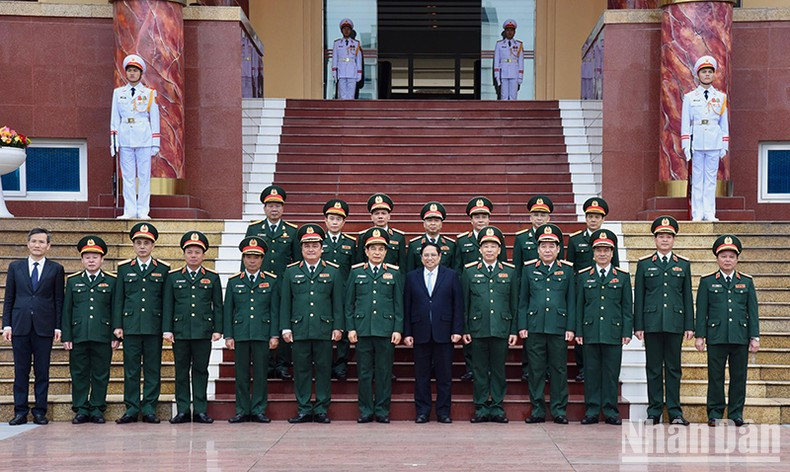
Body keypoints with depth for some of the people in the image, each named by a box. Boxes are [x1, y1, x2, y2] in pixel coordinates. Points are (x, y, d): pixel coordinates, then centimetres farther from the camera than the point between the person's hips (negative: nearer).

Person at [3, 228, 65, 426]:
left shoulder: (56, 269, 7)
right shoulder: (15, 267, 10)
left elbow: (59, 300, 5)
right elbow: (9, 298, 9)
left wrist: (58, 326, -2)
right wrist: (6, 324, 1)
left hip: (44, 326, -1)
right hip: (20, 325, 1)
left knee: (42, 371, 2)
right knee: (21, 370, 3)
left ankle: (40, 411, 8)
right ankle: (20, 411, 8)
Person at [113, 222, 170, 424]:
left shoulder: (163, 269, 8)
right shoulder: (124, 268, 10)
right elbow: (118, 299, 8)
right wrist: (117, 325, 1)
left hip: (154, 327, 0)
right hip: (131, 326, 0)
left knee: (153, 369, 2)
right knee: (131, 369, 3)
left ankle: (149, 409, 8)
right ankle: (132, 409, 8)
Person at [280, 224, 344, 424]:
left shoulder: (333, 271, 8)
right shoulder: (291, 271, 10)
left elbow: (338, 301, 7)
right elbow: (285, 302, 9)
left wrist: (338, 327, 0)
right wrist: (285, 328, 2)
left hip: (324, 330, -1)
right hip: (299, 330, 1)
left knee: (324, 369, 1)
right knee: (301, 370, 3)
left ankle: (321, 410, 9)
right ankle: (304, 410, 10)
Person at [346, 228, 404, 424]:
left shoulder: (394, 272, 8)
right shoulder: (356, 272, 8)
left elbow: (399, 303, 7)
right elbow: (349, 303, 9)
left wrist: (398, 329, -1)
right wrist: (350, 328, 1)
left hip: (386, 330, 0)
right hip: (362, 330, 0)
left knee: (384, 372, 2)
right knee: (364, 373, 3)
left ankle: (382, 411, 9)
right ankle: (366, 411, 11)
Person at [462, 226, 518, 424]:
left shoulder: (510, 271, 7)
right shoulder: (469, 271, 6)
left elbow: (515, 303, 8)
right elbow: (464, 302, 7)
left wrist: (514, 331, 4)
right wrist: (465, 330, 2)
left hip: (501, 329, 0)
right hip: (478, 329, 0)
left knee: (498, 369, 4)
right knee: (480, 370, 3)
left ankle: (497, 408, 12)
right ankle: (481, 408, 11)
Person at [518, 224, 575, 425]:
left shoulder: (567, 269, 7)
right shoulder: (529, 269, 8)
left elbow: (572, 301, 7)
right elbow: (523, 300, 9)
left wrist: (571, 327, 0)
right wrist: (522, 326, 1)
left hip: (558, 327, 0)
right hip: (535, 327, 0)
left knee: (559, 370, 2)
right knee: (536, 370, 3)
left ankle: (559, 410, 9)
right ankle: (538, 410, 10)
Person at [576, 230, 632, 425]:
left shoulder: (623, 276, 8)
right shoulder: (583, 276, 9)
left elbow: (627, 306, 7)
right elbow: (579, 305, 9)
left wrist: (627, 332, 0)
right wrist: (578, 331, 2)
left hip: (614, 333, 0)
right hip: (590, 332, 1)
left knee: (611, 372, 2)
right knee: (591, 372, 3)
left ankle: (610, 411, 9)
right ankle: (592, 411, 9)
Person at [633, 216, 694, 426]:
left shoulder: (683, 264, 9)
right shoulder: (644, 264, 6)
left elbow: (688, 296, 9)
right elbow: (638, 297, 5)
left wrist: (689, 326, 3)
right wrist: (638, 325, 0)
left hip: (675, 324, 1)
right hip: (652, 323, -1)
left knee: (674, 368, 4)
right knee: (653, 368, 3)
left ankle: (675, 412, 9)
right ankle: (654, 412, 8)